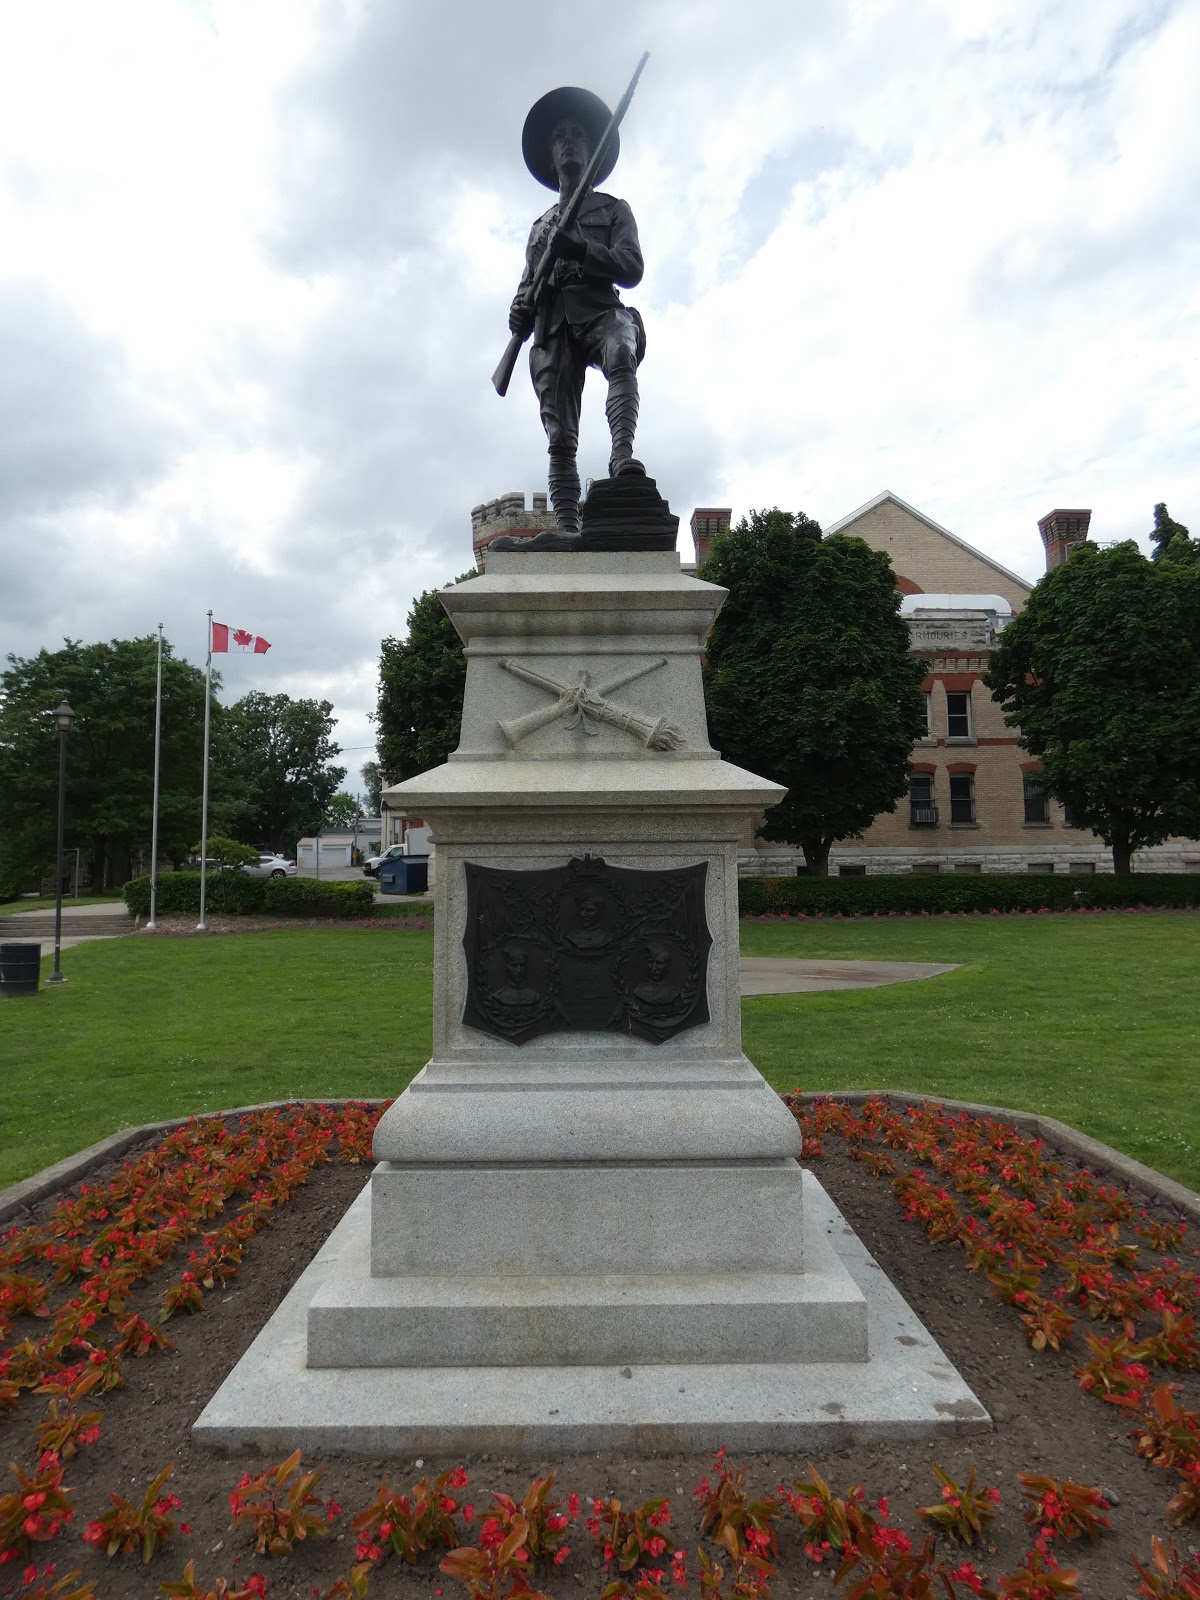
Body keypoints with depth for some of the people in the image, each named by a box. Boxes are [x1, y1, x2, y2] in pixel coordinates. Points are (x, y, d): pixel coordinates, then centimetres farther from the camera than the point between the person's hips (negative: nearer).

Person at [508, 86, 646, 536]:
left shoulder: (614, 209, 21)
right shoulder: (541, 225, 32)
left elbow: (631, 269, 4)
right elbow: (527, 283, 26)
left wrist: (577, 248, -11)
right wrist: (520, 308, 1)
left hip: (599, 311, -2)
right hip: (553, 324, 3)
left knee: (621, 352, -40)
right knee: (560, 437, -13)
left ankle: (623, 455, -54)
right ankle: (567, 531, -20)